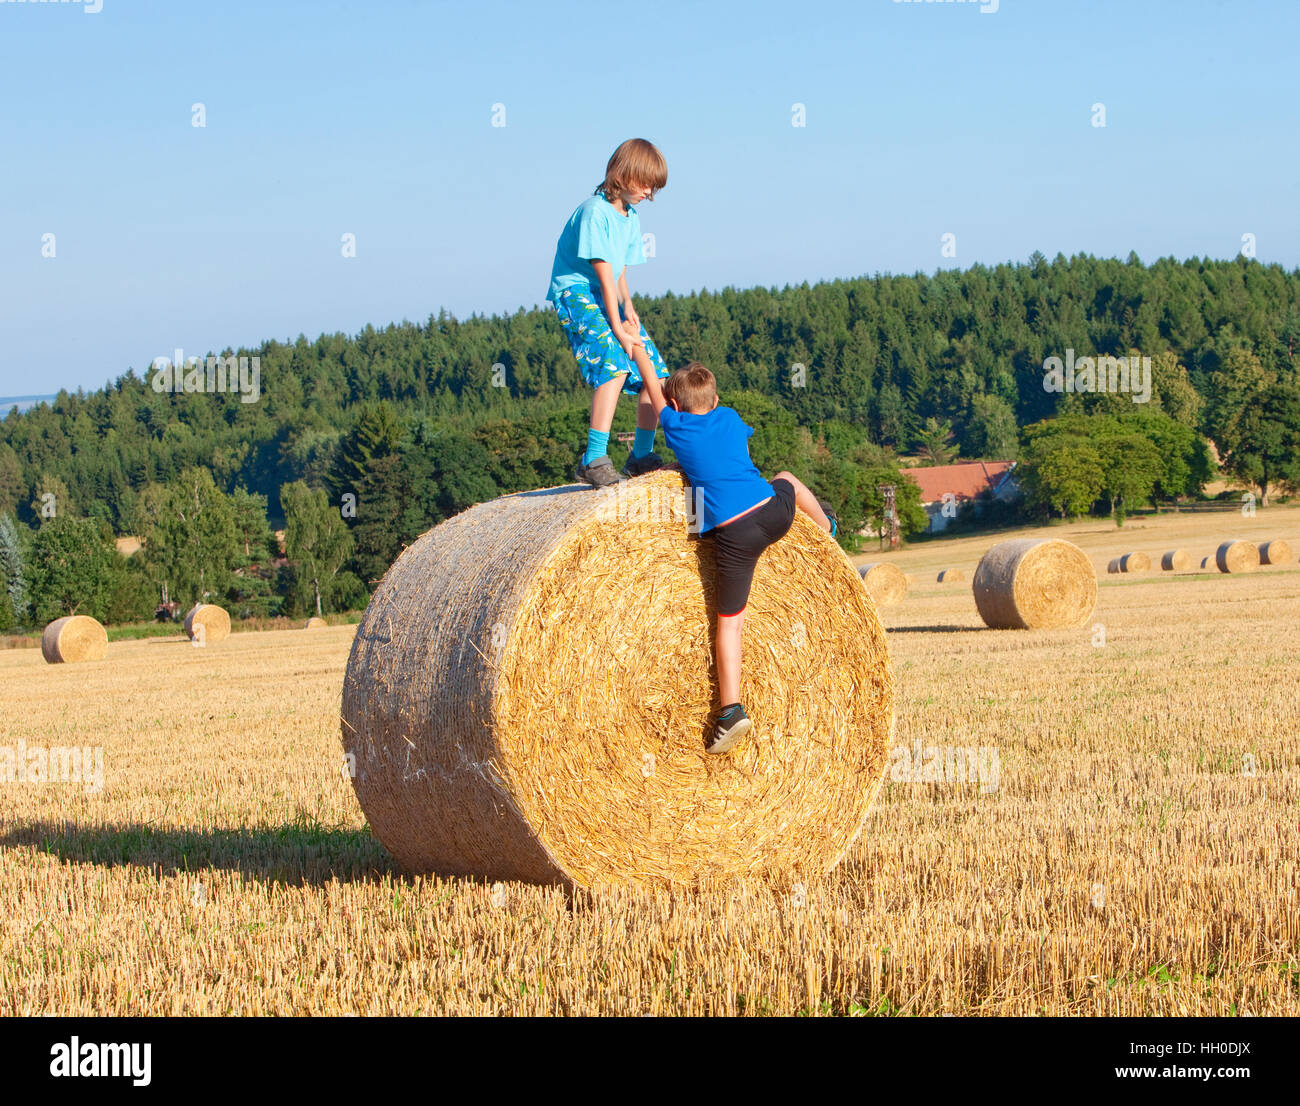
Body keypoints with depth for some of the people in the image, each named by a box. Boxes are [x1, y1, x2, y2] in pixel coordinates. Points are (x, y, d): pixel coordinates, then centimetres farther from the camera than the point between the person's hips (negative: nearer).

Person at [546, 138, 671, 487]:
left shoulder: (631, 216, 11)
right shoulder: (595, 211, -18)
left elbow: (619, 272, 13)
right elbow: (604, 274, -21)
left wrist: (628, 306, -7)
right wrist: (618, 329, -24)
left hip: (610, 299, 9)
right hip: (577, 294, -9)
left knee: (655, 371, 2)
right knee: (615, 363, -29)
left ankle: (642, 456, 14)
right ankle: (594, 458, -32)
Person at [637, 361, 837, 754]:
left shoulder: (676, 426, 5)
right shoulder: (730, 418, 13)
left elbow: (653, 389, 23)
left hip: (734, 536, -4)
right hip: (775, 513, 4)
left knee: (730, 621, 0)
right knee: (787, 479, 37)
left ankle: (732, 710, -8)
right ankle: (826, 528, 61)